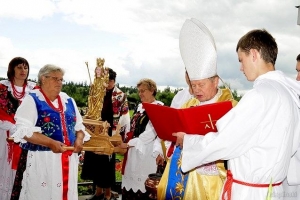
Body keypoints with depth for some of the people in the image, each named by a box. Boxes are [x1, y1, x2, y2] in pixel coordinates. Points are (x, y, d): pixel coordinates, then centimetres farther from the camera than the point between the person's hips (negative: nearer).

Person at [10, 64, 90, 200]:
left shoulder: (68, 100, 13)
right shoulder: (32, 100, -4)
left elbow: (79, 125, 18)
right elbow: (23, 129, -14)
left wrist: (79, 139, -5)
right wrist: (50, 143, -23)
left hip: (68, 159, 5)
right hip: (42, 159, -5)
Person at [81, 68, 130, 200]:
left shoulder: (120, 96, -7)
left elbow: (124, 118, -10)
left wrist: (119, 136, -16)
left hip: (109, 134, -5)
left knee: (107, 163, 3)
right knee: (95, 161, 11)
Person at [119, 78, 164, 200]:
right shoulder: (139, 106, 15)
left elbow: (150, 133, -17)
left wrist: (129, 144, -14)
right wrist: (125, 142, 4)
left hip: (146, 151, -7)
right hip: (133, 150, 8)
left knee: (142, 183, -4)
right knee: (130, 181, 10)